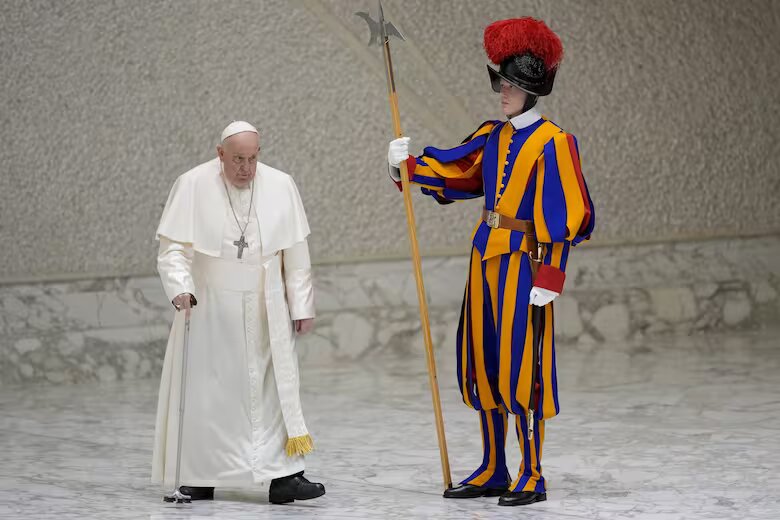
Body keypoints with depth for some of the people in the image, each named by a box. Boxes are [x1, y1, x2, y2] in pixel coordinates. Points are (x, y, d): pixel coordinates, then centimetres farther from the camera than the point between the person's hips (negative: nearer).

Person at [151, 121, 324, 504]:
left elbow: (296, 254, 2)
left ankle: (283, 475, -6)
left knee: (275, 389, -4)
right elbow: (173, 246, -9)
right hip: (208, 308, -1)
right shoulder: (192, 186, -9)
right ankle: (200, 475, 12)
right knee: (207, 390, 3)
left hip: (266, 311, 2)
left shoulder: (280, 186, -3)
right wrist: (180, 288, -26)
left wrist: (302, 306, 2)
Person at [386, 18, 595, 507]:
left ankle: (532, 477, 2)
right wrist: (408, 164, -1)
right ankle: (493, 471, 19)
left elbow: (565, 217, -13)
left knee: (522, 367, -5)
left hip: (523, 263, -8)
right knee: (484, 367, 10)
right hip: (486, 258, 8)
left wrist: (549, 278, -17)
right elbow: (451, 172, 17)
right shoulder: (494, 137, 12)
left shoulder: (552, 143, -10)